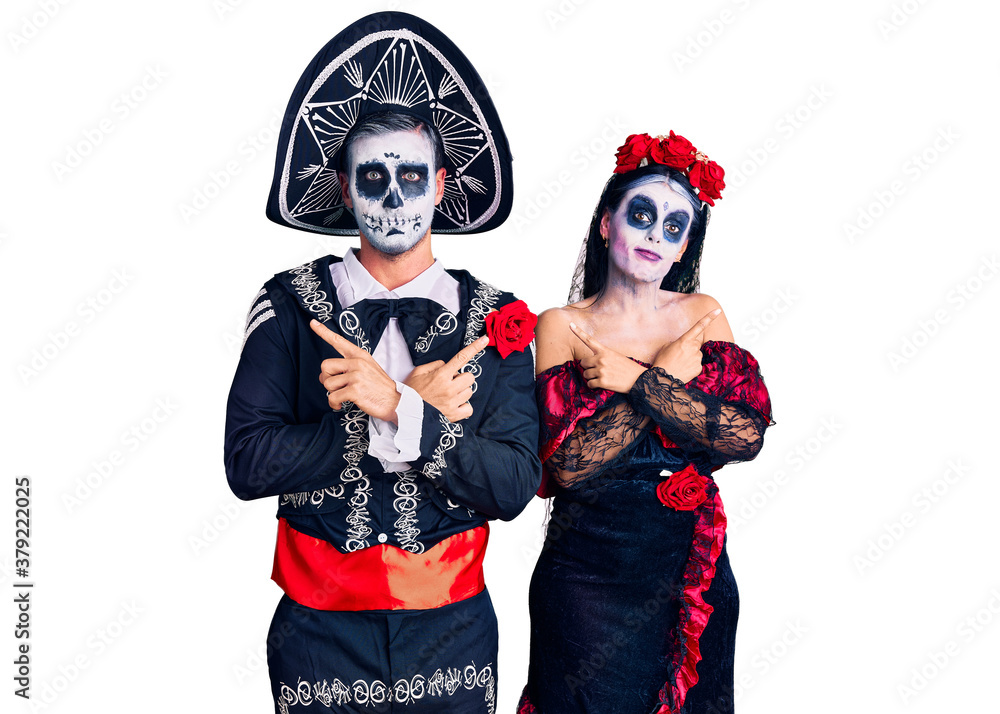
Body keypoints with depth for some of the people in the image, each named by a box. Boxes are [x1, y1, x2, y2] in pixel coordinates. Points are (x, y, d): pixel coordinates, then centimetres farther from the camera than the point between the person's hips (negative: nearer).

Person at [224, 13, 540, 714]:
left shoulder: (495, 320, -3)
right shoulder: (292, 304, -4)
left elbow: (515, 485, -10)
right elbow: (247, 463, -14)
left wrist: (398, 411, -24)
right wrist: (422, 412, -18)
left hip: (453, 628, 1)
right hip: (321, 629, 0)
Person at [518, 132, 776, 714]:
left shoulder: (703, 315, 2)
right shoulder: (563, 326, -6)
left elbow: (747, 436, -11)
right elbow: (569, 464, -17)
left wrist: (638, 379, -18)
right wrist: (673, 370, -15)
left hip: (691, 571, 3)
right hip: (588, 574, -3)